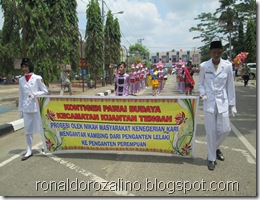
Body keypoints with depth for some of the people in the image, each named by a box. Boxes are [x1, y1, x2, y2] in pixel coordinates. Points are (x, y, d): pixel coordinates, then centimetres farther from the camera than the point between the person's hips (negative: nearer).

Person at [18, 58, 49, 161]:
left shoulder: (37, 78, -5)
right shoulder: (21, 80, 8)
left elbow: (45, 91, -1)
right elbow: (21, 95, 11)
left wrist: (35, 94, -17)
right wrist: (20, 109, 11)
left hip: (37, 107, -4)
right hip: (26, 108, 4)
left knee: (41, 128, 7)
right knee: (27, 130, 6)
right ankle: (29, 151, 16)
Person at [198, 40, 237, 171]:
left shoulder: (227, 65, -2)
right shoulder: (204, 66, -4)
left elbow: (230, 85, 2)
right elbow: (200, 83, 9)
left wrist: (232, 104, 3)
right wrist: (202, 93, -11)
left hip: (222, 103, 1)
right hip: (209, 103, -1)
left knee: (225, 130, 4)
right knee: (211, 131, 3)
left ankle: (216, 148, 36)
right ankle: (211, 158, 22)